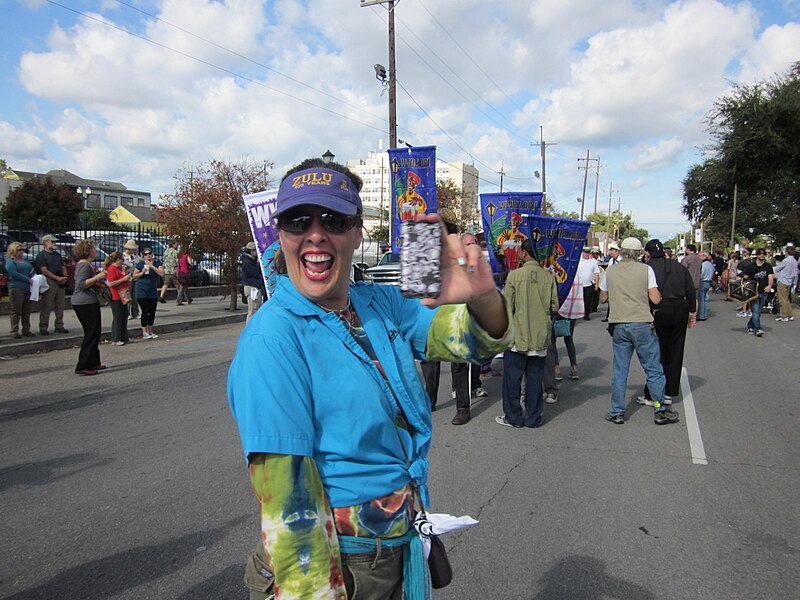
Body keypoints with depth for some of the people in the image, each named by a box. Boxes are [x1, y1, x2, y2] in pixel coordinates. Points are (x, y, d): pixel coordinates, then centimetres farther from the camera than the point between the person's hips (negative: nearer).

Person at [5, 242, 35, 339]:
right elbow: (14, 273, -15)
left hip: (28, 288, 7)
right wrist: (28, 280, -18)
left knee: (26, 311, 9)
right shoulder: (10, 261, -3)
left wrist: (33, 277, 0)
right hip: (16, 288, -7)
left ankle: (26, 330, 15)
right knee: (16, 311, -3)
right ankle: (14, 331, 2)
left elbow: (32, 270, 23)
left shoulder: (25, 260, 19)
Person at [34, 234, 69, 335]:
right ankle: (43, 328, -1)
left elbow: (63, 268, 20)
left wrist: (64, 277, 0)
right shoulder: (41, 255, -1)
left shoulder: (58, 254, 20)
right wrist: (57, 278, -17)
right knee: (46, 306, -5)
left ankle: (59, 326, 14)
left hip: (60, 282, 6)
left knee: (60, 306, 8)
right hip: (49, 282, -6)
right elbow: (44, 270, -11)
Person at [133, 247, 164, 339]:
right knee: (145, 311, -7)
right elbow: (134, 276, 2)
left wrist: (152, 266, -17)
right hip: (142, 291, -3)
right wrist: (142, 272, -15)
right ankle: (144, 333, -1)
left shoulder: (157, 263, 2)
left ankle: (150, 332, 18)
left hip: (153, 291, 3)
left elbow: (162, 274, -10)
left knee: (152, 312, 7)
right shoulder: (140, 264, -3)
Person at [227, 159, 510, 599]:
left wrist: (482, 298, -27)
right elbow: (285, 492, -23)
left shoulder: (381, 304, -1)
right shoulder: (271, 338, -21)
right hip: (332, 564, -6)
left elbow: (477, 341, -6)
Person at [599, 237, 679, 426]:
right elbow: (656, 299, -7)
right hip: (642, 324, -2)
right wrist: (642, 293, 13)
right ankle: (660, 410, 15)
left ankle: (617, 412, 13)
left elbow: (602, 298, 15)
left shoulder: (611, 271, 6)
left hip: (618, 325, 3)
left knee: (619, 371, 9)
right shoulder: (646, 269, -3)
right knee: (653, 369, 9)